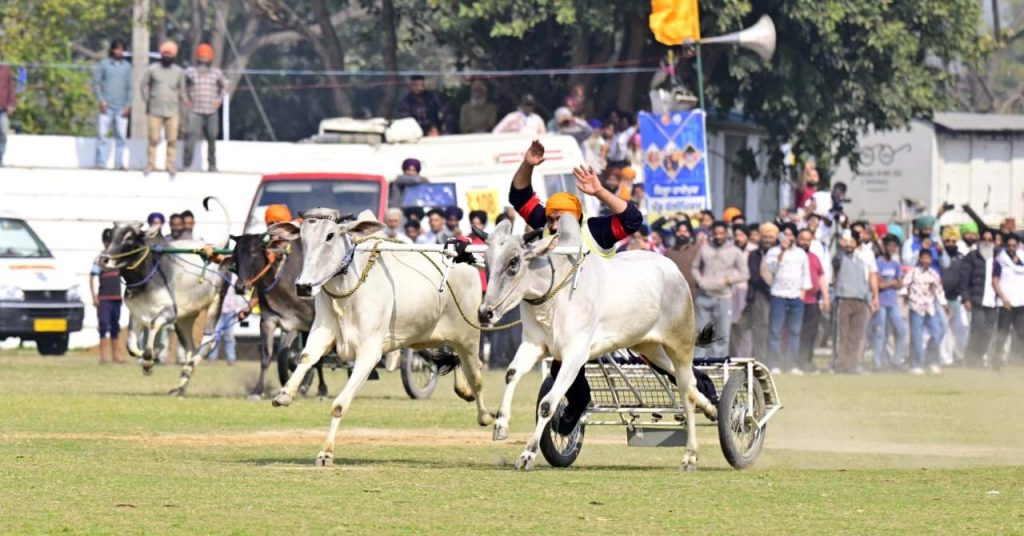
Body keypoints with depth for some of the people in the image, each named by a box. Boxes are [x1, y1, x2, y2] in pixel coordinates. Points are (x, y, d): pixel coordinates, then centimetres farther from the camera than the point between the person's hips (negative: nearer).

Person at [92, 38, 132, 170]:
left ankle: (119, 163, 4)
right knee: (102, 133, -6)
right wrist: (101, 101, -6)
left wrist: (128, 105, 1)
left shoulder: (127, 66, 9)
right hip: (106, 106, -2)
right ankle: (101, 163, -4)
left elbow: (130, 87, 10)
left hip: (121, 108, 2)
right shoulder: (104, 64, 3)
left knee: (121, 136, -1)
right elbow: (96, 83, 3)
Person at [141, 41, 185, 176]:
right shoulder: (152, 69, 4)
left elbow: (181, 90, 14)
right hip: (155, 111, -1)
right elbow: (145, 85, 12)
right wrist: (147, 102, 5)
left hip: (172, 112, 1)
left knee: (172, 140, -3)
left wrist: (180, 108, 10)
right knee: (153, 139, -4)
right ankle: (151, 164, 3)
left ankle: (170, 165, 1)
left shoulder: (179, 72, 8)